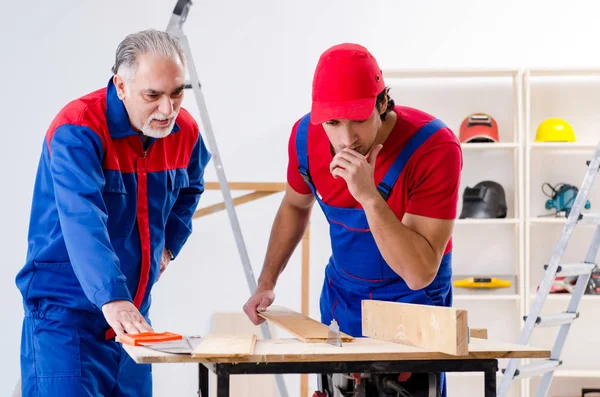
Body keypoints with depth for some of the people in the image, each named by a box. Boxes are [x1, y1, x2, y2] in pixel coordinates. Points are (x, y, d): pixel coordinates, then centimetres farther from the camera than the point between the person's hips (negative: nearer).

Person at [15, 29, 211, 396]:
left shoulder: (185, 131, 1)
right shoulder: (77, 131, -20)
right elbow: (82, 222, -34)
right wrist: (112, 300, -46)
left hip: (133, 314, 6)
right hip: (65, 311, -6)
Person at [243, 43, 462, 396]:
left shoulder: (435, 148, -30)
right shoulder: (307, 135, -15)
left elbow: (419, 274, -34)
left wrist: (369, 196, -42)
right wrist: (266, 283, 3)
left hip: (413, 301, -4)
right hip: (342, 295, 4)